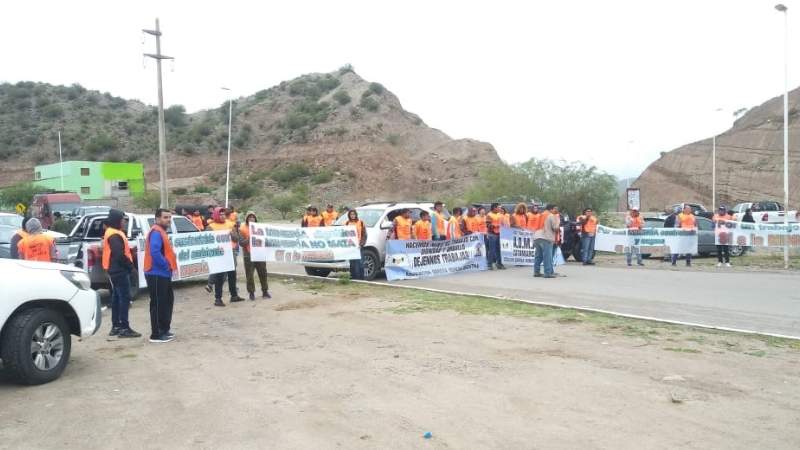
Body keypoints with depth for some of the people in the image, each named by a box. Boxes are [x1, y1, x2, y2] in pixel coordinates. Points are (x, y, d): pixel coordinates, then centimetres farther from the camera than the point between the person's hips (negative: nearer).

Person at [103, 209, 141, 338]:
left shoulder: (111, 233, 16)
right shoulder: (115, 235, -17)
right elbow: (120, 255, -25)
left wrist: (128, 264, 11)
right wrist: (130, 265, -12)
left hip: (115, 270, 11)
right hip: (120, 271, -11)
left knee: (117, 298, 14)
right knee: (124, 298, -9)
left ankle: (116, 326, 20)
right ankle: (124, 328, -9)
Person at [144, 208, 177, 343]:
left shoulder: (161, 232, 18)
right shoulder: (156, 232, -16)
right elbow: (155, 252, -29)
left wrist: (169, 265, 9)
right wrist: (166, 265, -19)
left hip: (163, 274, 11)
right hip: (157, 274, -11)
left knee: (167, 301, 17)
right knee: (158, 304, -6)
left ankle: (164, 330, 26)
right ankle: (156, 335, -1)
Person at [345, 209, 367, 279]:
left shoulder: (360, 222, 5)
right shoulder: (347, 223, 12)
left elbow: (364, 234, 2)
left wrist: (361, 243, -8)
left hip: (359, 245, -2)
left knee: (359, 262, -5)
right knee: (352, 262, 4)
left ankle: (360, 276, 0)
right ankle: (353, 276, 10)